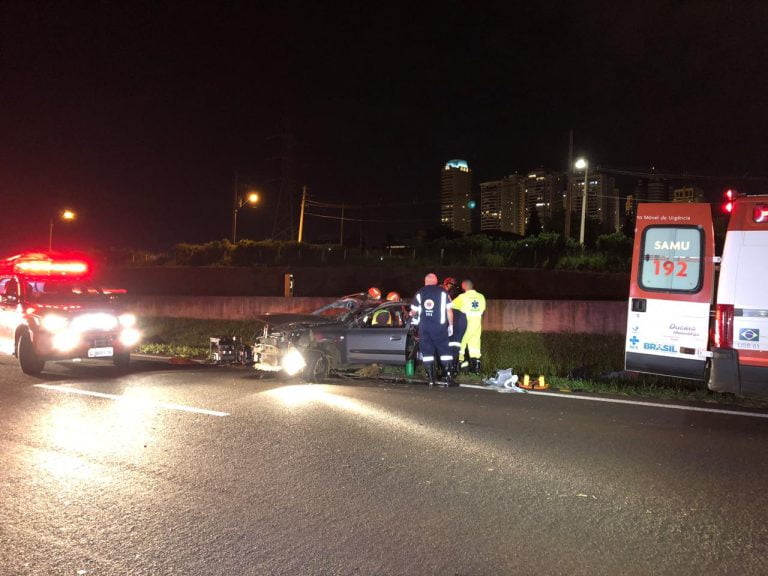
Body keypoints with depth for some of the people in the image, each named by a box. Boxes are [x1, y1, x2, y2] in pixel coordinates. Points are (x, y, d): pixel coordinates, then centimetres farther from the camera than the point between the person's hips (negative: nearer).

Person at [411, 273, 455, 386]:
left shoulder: (420, 292, 9)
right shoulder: (442, 292, 5)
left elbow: (414, 311, 13)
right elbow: (449, 310, 0)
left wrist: (415, 318, 35)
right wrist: (451, 325, 7)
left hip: (424, 326, 1)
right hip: (439, 326, -1)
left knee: (427, 351, 5)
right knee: (444, 350, 2)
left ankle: (431, 378, 1)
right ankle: (449, 377, -6)